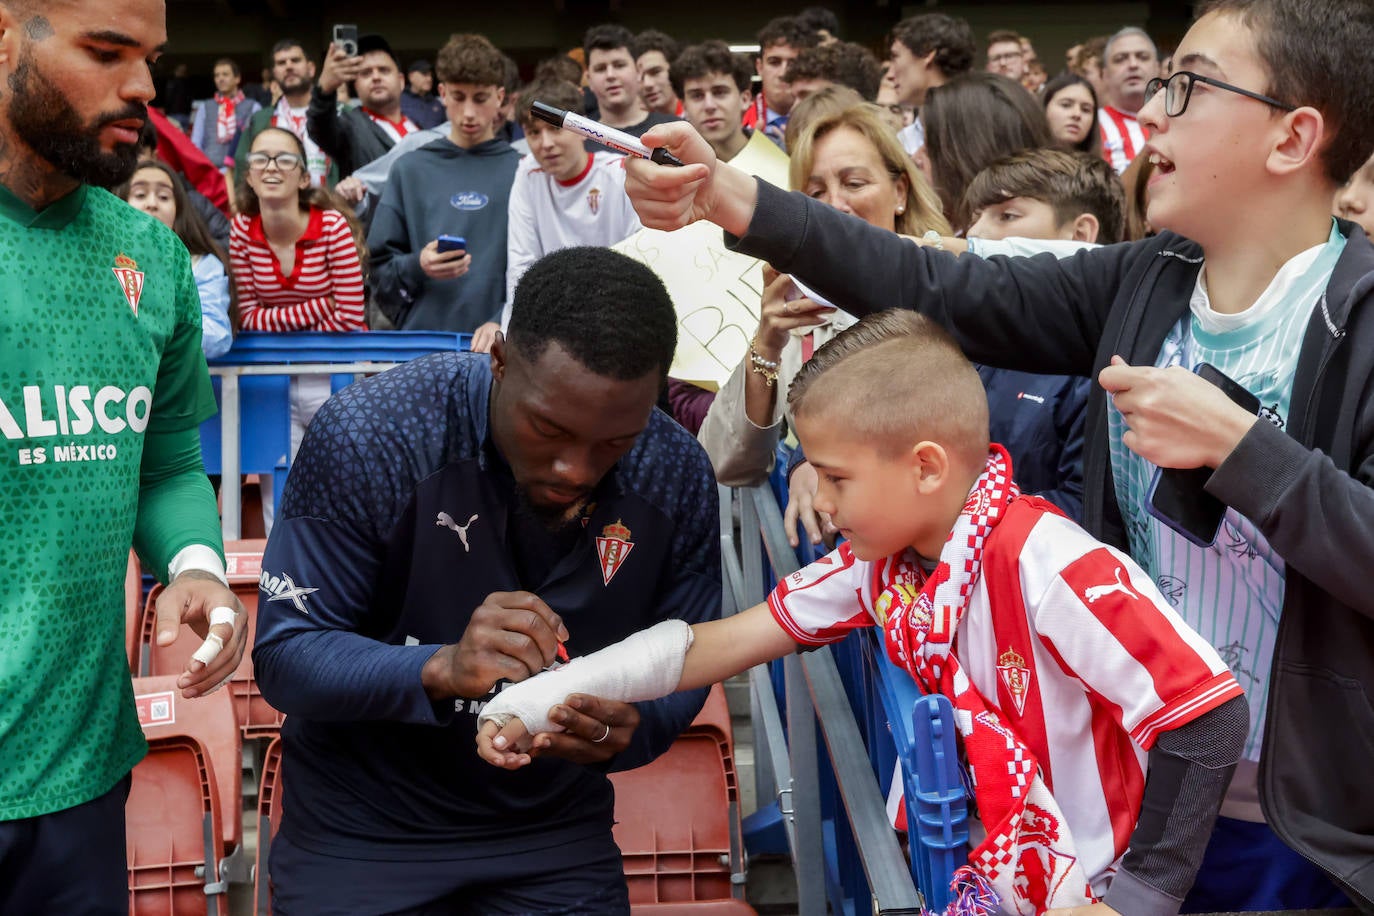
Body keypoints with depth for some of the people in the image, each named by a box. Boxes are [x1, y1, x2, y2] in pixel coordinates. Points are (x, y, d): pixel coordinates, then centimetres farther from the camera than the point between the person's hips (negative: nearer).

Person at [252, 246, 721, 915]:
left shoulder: (678, 479, -14)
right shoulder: (368, 436, -24)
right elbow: (283, 657, -22)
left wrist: (624, 732, -27)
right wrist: (442, 669, -39)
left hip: (556, 834, 3)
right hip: (364, 831, -2)